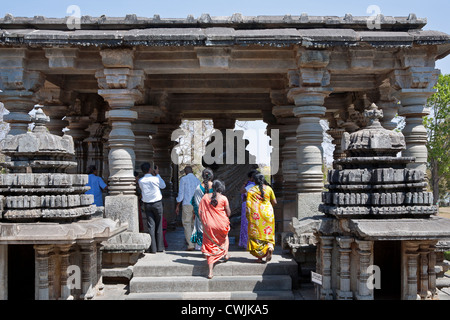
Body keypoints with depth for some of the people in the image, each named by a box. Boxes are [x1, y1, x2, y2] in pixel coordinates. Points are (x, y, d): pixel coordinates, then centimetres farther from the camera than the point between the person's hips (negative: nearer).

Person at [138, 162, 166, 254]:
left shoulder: (141, 181, -3)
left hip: (147, 204, 3)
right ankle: (160, 247, 10)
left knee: (151, 225, 3)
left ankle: (152, 248, -1)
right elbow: (163, 186, 5)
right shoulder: (155, 179, -13)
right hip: (157, 203, -2)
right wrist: (157, 174, 9)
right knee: (159, 225, 7)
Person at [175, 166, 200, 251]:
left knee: (187, 224, 0)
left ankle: (190, 244, -8)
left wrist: (177, 206, 1)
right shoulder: (197, 180, 11)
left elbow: (181, 193, -5)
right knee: (194, 224, 14)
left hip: (187, 204, -4)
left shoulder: (183, 179, -3)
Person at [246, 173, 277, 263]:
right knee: (268, 233, 12)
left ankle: (259, 257, 5)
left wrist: (248, 215, 1)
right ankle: (270, 246, -18)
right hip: (267, 213, 2)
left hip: (255, 214, -1)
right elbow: (274, 202, 9)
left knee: (256, 234, 5)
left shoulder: (251, 190, 1)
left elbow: (248, 204, -6)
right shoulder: (268, 188, 6)